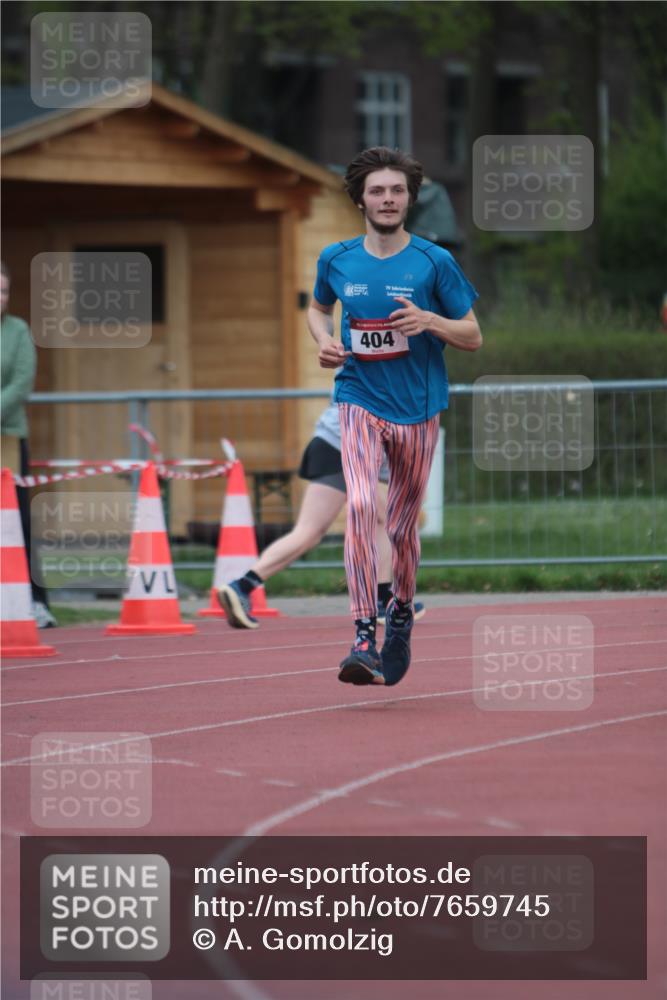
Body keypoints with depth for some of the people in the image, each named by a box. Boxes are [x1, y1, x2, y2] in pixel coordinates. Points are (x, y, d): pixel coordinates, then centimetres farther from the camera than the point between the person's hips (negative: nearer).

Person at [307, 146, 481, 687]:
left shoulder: (434, 262, -4)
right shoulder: (336, 260, 2)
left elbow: (473, 336, 1)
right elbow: (318, 308, 23)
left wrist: (430, 321, -19)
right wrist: (324, 342, 1)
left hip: (418, 408, 0)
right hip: (360, 400, 0)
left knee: (403, 526, 10)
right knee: (360, 506, -22)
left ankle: (401, 613, 40)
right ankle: (364, 638, -25)